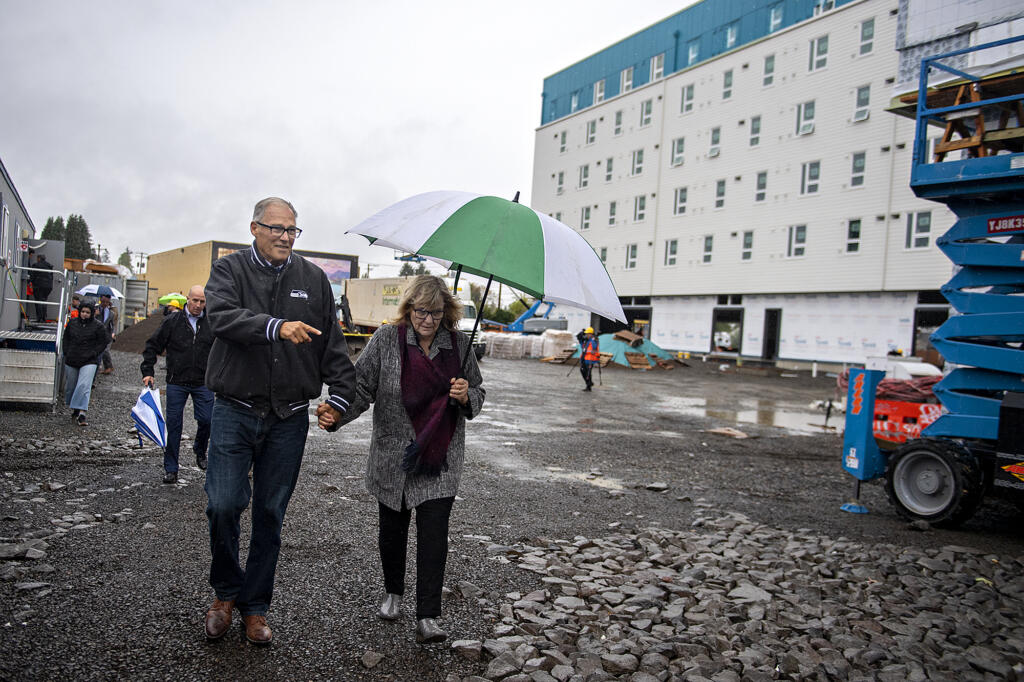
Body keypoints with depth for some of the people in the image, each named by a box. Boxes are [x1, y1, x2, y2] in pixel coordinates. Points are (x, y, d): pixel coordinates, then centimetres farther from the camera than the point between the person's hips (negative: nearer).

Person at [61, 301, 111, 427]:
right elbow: (65, 339, 18)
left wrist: (93, 354, -9)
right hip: (71, 361, 4)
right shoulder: (72, 323, 8)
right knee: (70, 387, 13)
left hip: (89, 362, -4)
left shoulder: (98, 326, -3)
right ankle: (74, 410, 34)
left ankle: (82, 414, -20)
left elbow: (103, 342, 1)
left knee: (84, 386, -17)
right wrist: (67, 353, 7)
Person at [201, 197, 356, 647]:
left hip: (289, 419, 2)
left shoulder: (313, 279, 9)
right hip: (235, 411, -2)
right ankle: (226, 591, 21)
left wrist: (339, 393, 0)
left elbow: (333, 342, 10)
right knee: (223, 505, -6)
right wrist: (277, 327, -34)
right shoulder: (229, 270, 2)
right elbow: (222, 316, -19)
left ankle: (255, 606, 23)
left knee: (271, 514, 8)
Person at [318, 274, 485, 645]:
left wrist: (466, 397, -11)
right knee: (392, 529, 15)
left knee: (434, 534, -6)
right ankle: (393, 592, 40)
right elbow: (361, 387, -7)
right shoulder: (386, 340, -4)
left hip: (441, 460, 0)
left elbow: (478, 395, 12)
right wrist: (335, 415, -25)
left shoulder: (459, 344, 2)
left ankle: (427, 618, 1)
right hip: (394, 457, 0)